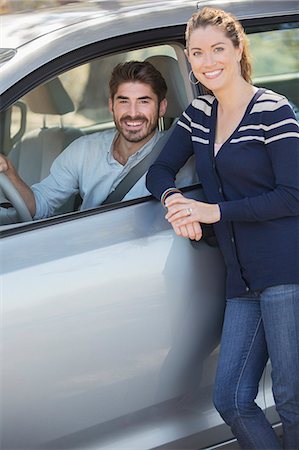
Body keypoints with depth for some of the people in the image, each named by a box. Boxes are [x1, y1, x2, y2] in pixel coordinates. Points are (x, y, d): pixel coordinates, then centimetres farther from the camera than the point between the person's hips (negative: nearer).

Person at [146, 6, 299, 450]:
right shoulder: (199, 113, 15)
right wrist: (173, 200, -6)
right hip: (243, 279, 7)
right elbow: (159, 170, 18)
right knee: (231, 400, 4)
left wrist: (215, 211, -13)